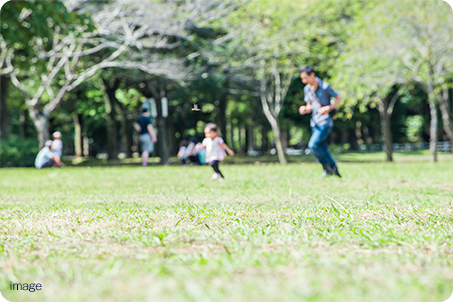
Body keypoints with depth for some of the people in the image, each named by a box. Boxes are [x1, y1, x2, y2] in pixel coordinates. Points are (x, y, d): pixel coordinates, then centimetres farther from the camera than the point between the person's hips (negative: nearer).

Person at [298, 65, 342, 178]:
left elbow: (339, 98, -3)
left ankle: (327, 165, -2)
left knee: (313, 144, -19)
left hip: (325, 122, -7)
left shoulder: (325, 86, -12)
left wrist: (328, 108, -17)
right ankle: (334, 170, 21)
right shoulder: (307, 89, 7)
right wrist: (305, 109, -7)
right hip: (315, 122, 7)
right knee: (322, 148, 7)